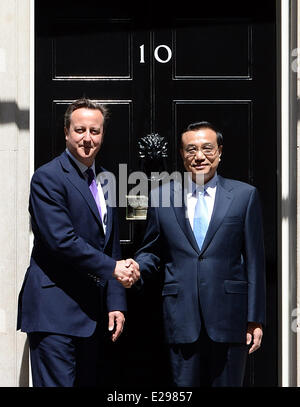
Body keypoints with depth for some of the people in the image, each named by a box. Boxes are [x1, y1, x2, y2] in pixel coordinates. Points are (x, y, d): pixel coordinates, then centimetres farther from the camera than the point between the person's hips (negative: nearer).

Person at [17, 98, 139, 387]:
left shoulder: (104, 180, 14)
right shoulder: (47, 177, -9)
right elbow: (62, 241, -19)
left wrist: (116, 303, 9)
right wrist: (112, 267, -15)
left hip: (92, 314, 8)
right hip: (55, 312, -8)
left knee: (89, 381, 12)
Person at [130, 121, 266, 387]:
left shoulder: (244, 195, 3)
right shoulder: (161, 197, 8)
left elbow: (254, 261, 2)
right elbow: (152, 251, 14)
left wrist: (256, 318, -1)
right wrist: (136, 270, -9)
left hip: (229, 317, -1)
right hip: (181, 316, 1)